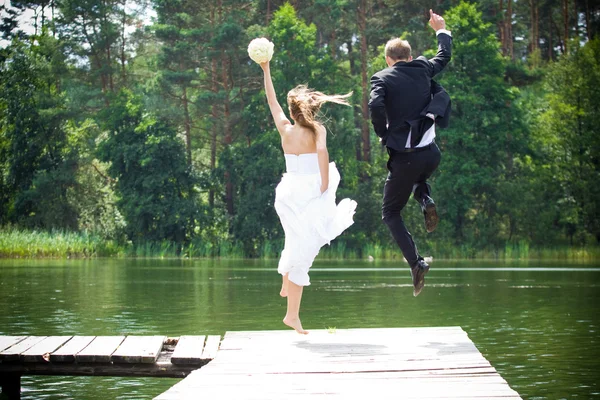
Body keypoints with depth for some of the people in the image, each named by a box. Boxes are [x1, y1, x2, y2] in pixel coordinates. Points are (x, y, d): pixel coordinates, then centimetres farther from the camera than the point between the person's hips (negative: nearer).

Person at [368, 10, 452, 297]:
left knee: (391, 213, 11)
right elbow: (445, 56, 28)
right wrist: (441, 30, 44)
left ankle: (416, 262, -6)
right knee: (418, 175, 40)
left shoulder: (382, 78, -5)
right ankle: (426, 200, 7)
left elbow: (375, 106, -23)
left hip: (404, 157, -4)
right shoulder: (423, 69, 8)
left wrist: (383, 135, -7)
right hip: (432, 153, 5)